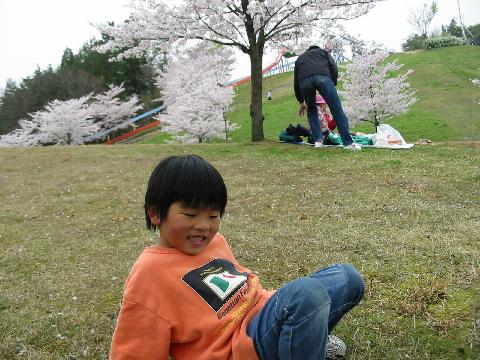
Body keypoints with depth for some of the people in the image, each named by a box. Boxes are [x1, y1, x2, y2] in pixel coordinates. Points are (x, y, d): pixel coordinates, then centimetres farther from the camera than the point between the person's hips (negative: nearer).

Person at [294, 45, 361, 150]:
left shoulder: (300, 58, 42)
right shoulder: (323, 52, 38)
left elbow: (296, 83, 37)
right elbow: (334, 67, 16)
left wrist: (301, 102, 44)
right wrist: (333, 85, 20)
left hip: (304, 80, 2)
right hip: (323, 77, -2)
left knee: (311, 111, 23)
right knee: (337, 109, 1)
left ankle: (318, 140, 12)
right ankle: (348, 142, -3)